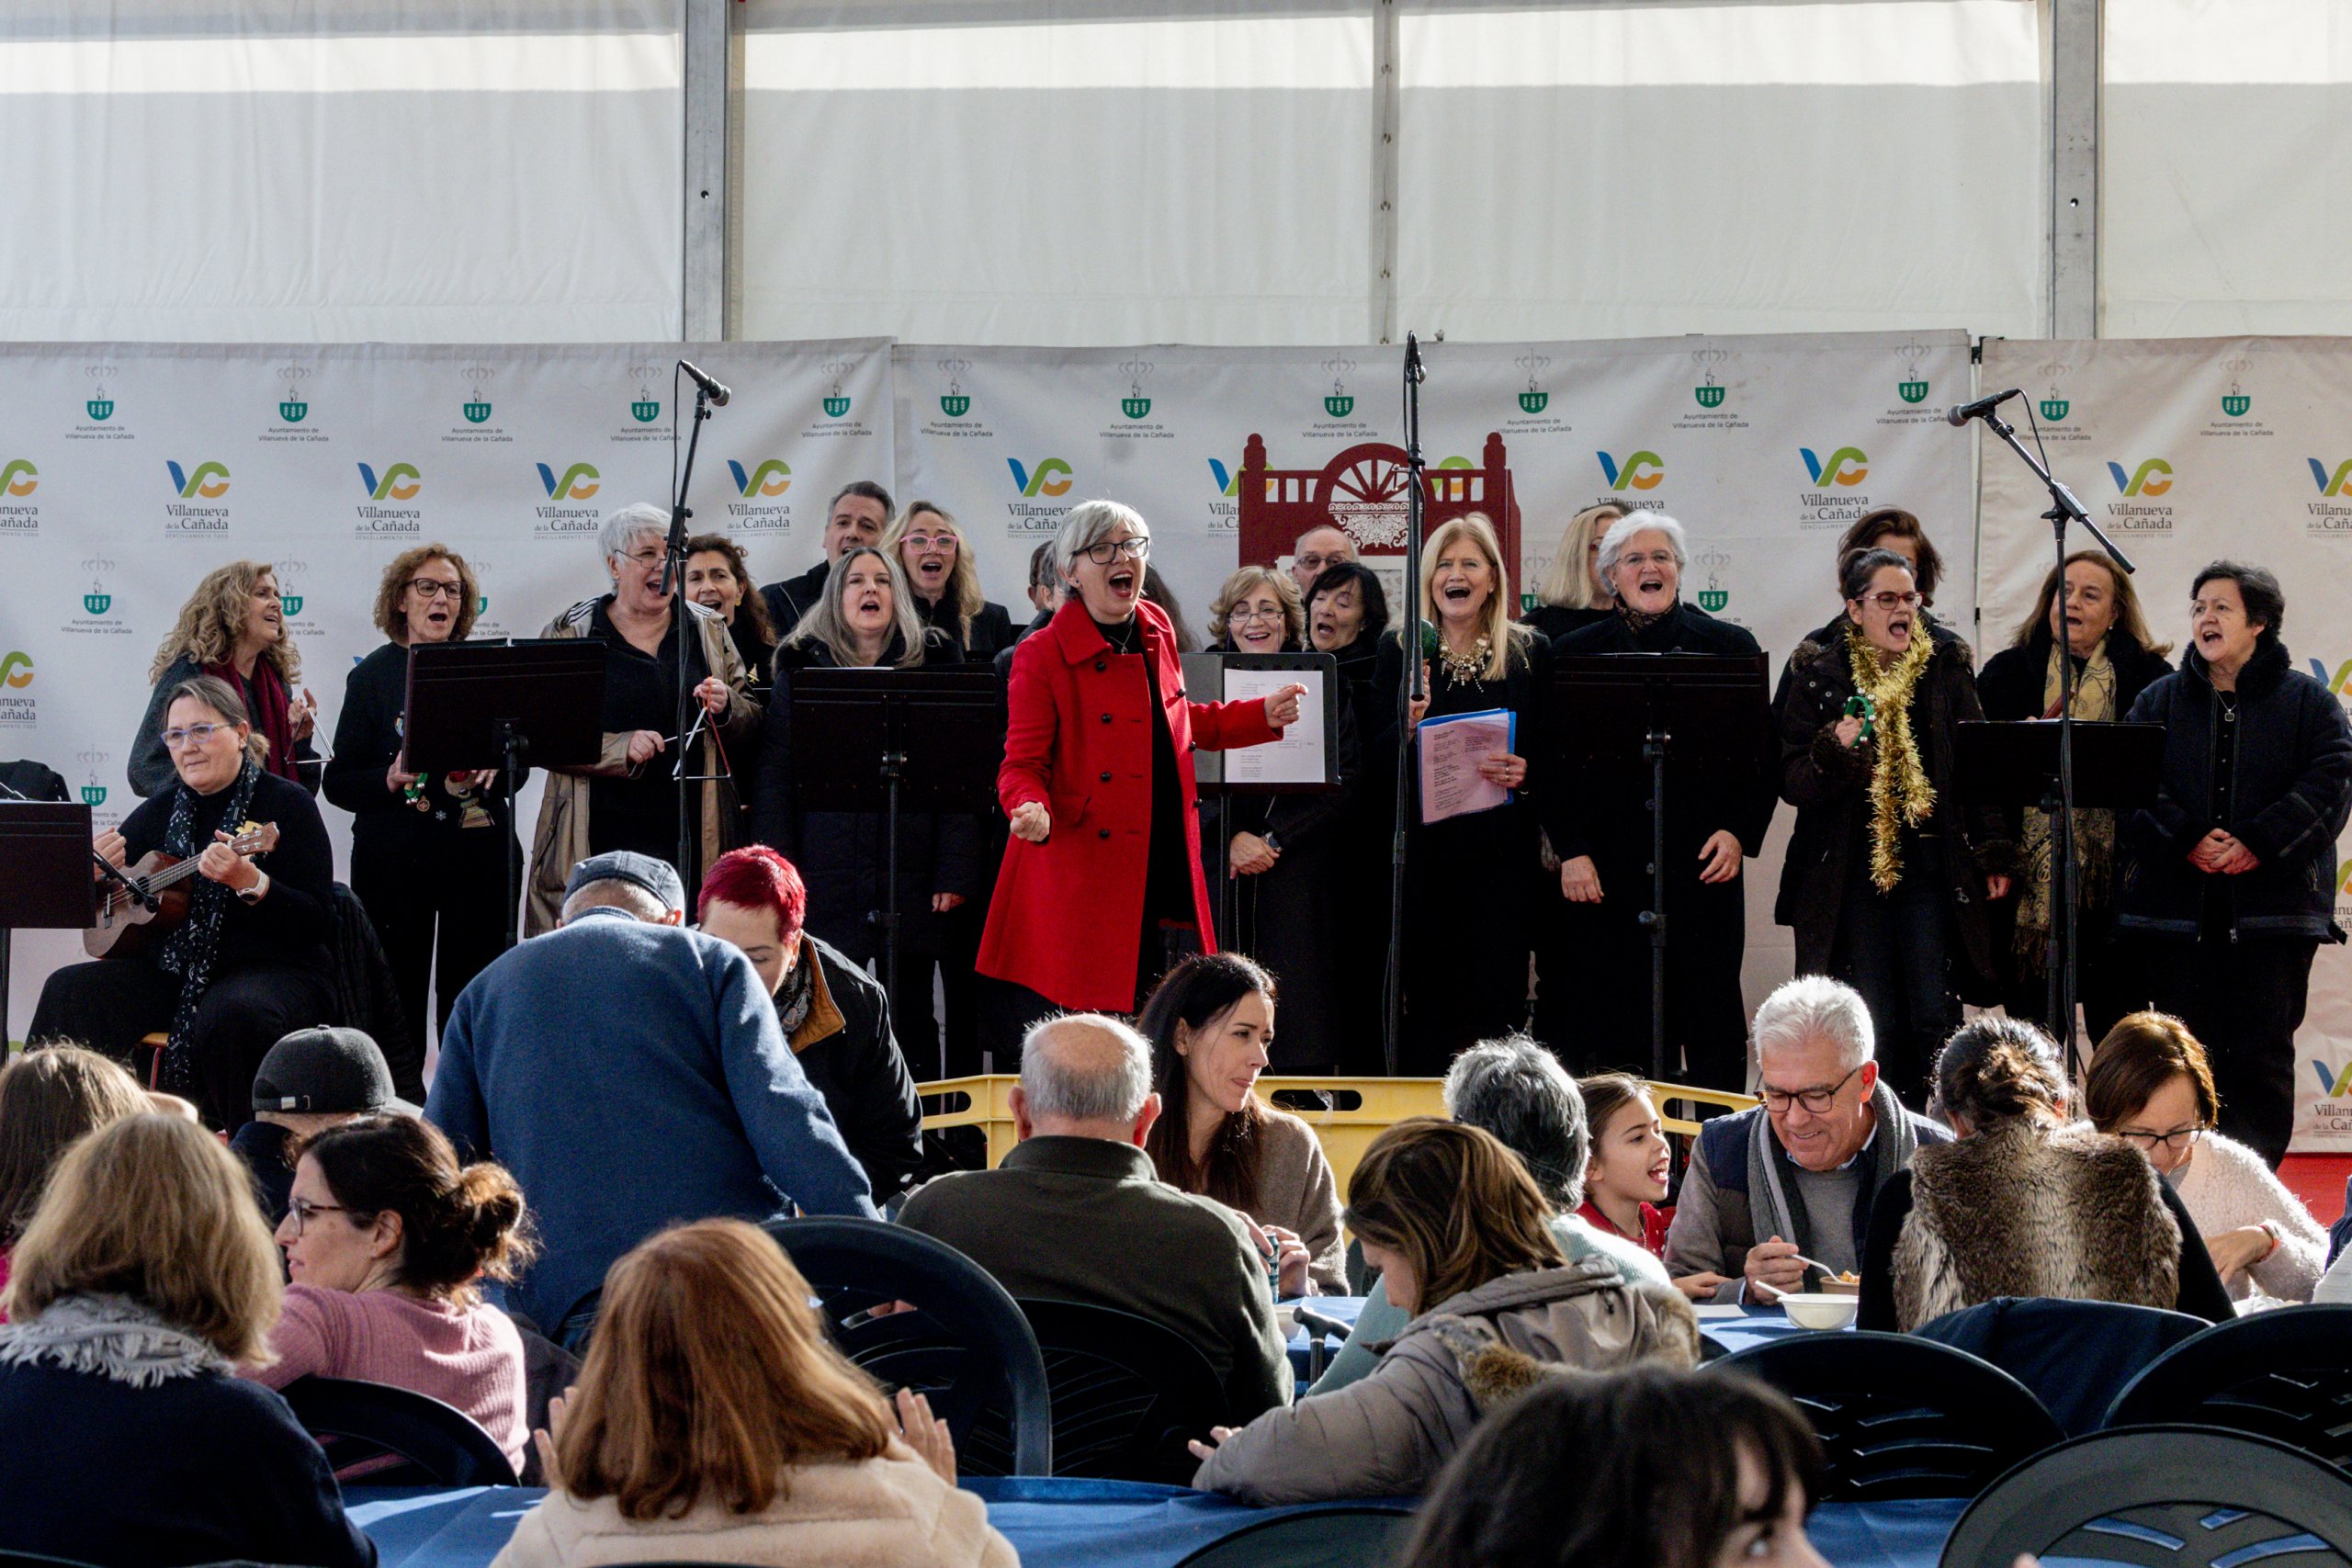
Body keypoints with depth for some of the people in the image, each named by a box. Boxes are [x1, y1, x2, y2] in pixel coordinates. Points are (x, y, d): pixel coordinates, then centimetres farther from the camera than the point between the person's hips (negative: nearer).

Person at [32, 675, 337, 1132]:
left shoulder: (287, 804, -6)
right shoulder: (161, 811, 11)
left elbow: (318, 924, -14)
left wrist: (249, 883, -30)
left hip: (272, 970, -5)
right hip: (173, 971, 6)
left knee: (230, 1015, -39)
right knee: (68, 992, -17)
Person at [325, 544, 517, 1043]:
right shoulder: (373, 675, 4)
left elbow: (518, 769, 14)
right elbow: (338, 781, 1)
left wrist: (494, 769, -8)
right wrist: (388, 780, -17)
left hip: (479, 852, 2)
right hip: (394, 859, -2)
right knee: (396, 999, -2)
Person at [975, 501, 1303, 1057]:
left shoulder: (1157, 631, 10)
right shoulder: (1042, 656, -11)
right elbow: (1023, 763, -10)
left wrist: (1263, 715, 17)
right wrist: (1031, 809, -30)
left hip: (1161, 874, 7)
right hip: (1079, 876, -7)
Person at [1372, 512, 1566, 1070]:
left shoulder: (1531, 653, 8)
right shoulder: (1399, 651, 9)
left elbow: (1552, 754, 9)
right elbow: (1374, 763, 5)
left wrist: (1525, 774, -12)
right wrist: (1407, 725, -15)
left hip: (1503, 854, 0)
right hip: (1423, 852, 0)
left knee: (1498, 1005, -5)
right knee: (1426, 1006, -1)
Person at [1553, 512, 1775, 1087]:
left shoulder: (1731, 647, 8)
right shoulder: (1575, 654, 9)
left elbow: (1764, 758, 7)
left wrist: (1740, 833, -6)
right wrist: (1570, 850, -5)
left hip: (1705, 867, 0)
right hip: (1606, 875, 0)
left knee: (1711, 1022, 2)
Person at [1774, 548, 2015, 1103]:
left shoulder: (1948, 665, 7)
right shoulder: (1819, 672, 1)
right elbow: (1792, 782, -1)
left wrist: (1995, 854, 6)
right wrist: (1835, 750, -21)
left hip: (1932, 867, 1)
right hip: (1854, 872, -1)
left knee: (1934, 1016, -4)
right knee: (1875, 1025, -2)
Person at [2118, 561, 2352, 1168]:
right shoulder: (2159, 701, 11)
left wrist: (2258, 844, -17)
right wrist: (2186, 841, -16)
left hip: (2272, 909, -2)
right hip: (2175, 907, 2)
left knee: (2262, 1051, -1)